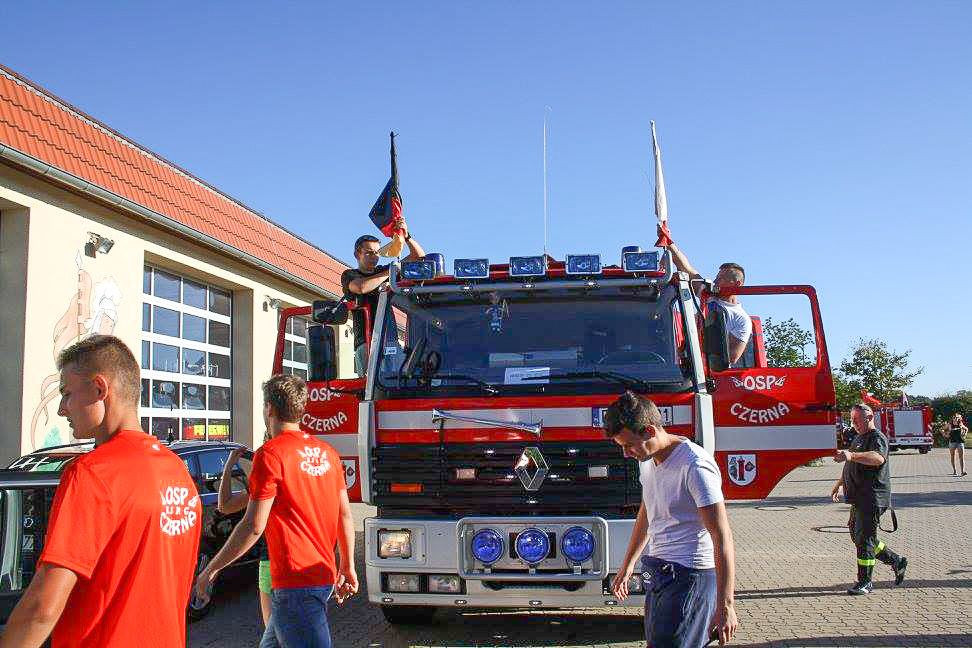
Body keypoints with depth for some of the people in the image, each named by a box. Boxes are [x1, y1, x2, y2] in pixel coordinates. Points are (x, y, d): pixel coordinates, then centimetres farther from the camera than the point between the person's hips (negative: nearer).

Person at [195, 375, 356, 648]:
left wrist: (211, 568, -6)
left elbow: (253, 526, -16)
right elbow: (345, 515, 12)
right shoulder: (326, 452, 9)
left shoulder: (271, 453, -13)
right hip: (325, 575, 8)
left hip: (295, 582, -8)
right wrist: (347, 566, 21)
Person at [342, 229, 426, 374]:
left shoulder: (383, 271, 25)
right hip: (366, 342, -3)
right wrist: (390, 272, -5)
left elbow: (419, 256, 22)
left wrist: (406, 237, 4)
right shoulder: (349, 275, 13)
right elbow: (361, 287, -13)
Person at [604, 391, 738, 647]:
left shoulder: (694, 466, -19)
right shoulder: (647, 459, 8)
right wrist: (627, 566, 29)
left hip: (690, 575, -9)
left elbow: (722, 538, -20)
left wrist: (725, 606, -22)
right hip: (657, 572, 9)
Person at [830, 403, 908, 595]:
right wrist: (838, 484, 30)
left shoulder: (877, 437, -12)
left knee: (864, 537, -6)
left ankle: (864, 582, 3)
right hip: (859, 498, 10)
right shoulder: (859, 438, 20)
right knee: (857, 535, 14)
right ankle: (896, 561, 28)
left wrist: (851, 455, -48)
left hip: (873, 498, -10)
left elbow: (878, 458, -35)